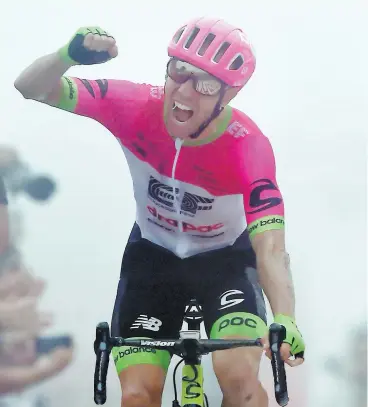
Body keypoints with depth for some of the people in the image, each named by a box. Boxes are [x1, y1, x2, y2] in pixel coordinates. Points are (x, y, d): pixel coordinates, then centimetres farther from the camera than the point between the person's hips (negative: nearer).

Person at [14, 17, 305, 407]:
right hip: (153, 255, 2)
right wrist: (68, 55, -47)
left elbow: (270, 248, -39)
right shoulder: (136, 107, -26)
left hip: (225, 258, -2)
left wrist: (285, 322, -57)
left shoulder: (249, 148, -31)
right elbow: (31, 89, -24)